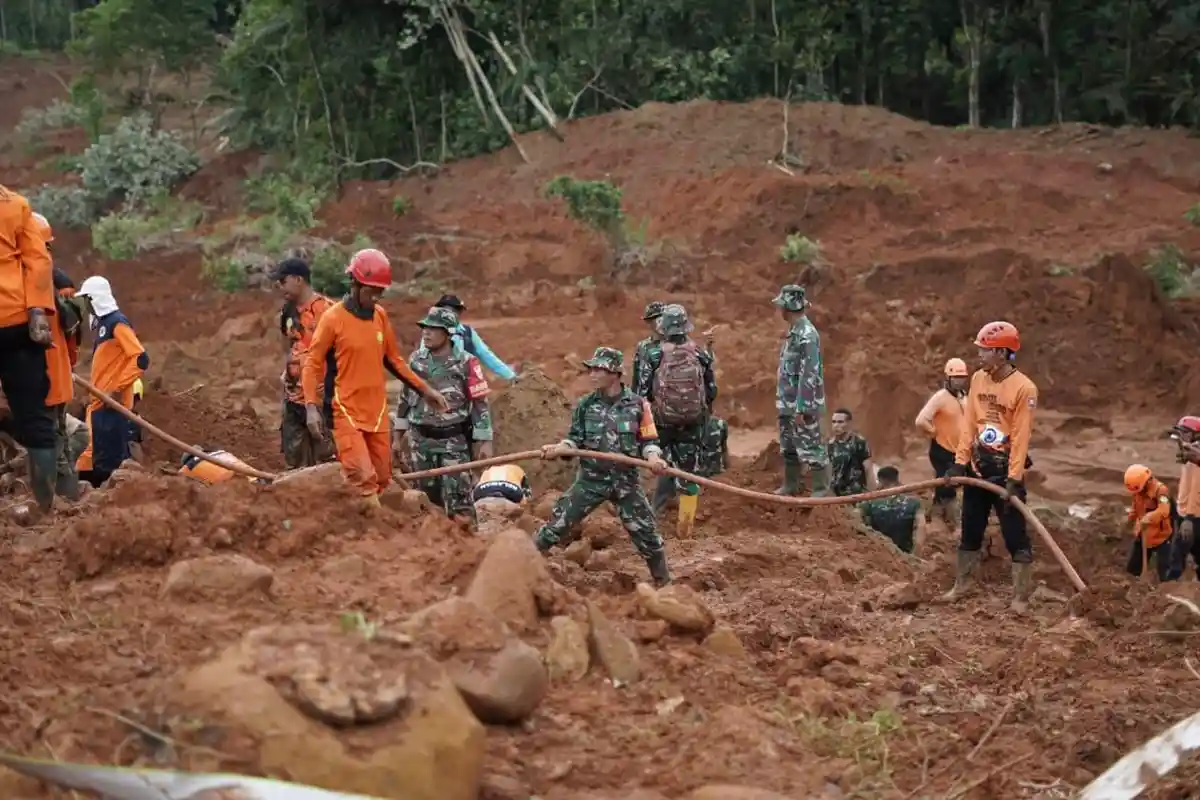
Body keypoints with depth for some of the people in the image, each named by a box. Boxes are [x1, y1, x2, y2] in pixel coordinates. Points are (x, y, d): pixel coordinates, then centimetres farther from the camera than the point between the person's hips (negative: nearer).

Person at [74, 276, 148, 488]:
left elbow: (141, 359, -18)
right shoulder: (100, 323, 18)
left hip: (112, 403, -10)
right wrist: (96, 392, 17)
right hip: (99, 402, 10)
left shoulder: (117, 323, -10)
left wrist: (119, 388, -20)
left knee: (111, 457, -11)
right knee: (98, 455, 8)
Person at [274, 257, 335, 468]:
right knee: (295, 463, 12)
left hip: (321, 397, -7)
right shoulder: (287, 311, 9)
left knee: (325, 460, -5)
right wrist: (286, 388, 15)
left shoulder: (326, 309, -13)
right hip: (294, 399, 7)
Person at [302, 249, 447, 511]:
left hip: (377, 413, 6)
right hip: (347, 411, -5)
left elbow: (394, 360, 17)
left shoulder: (381, 316, 7)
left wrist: (425, 390, 14)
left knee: (381, 479, 8)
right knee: (362, 478, -17)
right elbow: (313, 364, -6)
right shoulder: (333, 318, -8)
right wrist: (311, 407, -17)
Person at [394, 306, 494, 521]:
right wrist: (398, 436, 15)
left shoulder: (465, 363, -9)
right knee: (428, 497, 12)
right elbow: (405, 398, 14)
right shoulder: (416, 360, 5)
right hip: (421, 440, 5)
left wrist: (484, 441, -11)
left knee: (458, 499, -8)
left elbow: (480, 402, -8)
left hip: (454, 441, -5)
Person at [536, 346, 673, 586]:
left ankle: (664, 582, 21)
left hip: (625, 480, -1)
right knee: (556, 525, -1)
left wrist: (653, 457, -21)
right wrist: (558, 449, -16)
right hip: (591, 479, 1)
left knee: (646, 534, 4)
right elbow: (576, 440, 3)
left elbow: (648, 440, -1)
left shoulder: (637, 404, -5)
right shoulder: (585, 405, 0)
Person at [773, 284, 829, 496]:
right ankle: (791, 485, 29)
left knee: (811, 448, -3)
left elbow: (809, 375, -23)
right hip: (787, 403, 10)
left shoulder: (807, 335, -20)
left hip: (802, 404, -10)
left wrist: (801, 408, -23)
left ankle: (821, 490, 4)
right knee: (789, 447, 18)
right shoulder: (793, 332, 10)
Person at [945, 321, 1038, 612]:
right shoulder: (978, 379, 3)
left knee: (1015, 535, -3)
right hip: (977, 468, 6)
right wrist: (960, 461, 0)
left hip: (1005, 470, -6)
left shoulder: (1024, 388, -16)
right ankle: (962, 585, 30)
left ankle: (1021, 597, 2)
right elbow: (969, 423, 5)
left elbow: (1021, 437, -17)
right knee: (970, 530, 16)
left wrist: (1014, 479, -20)